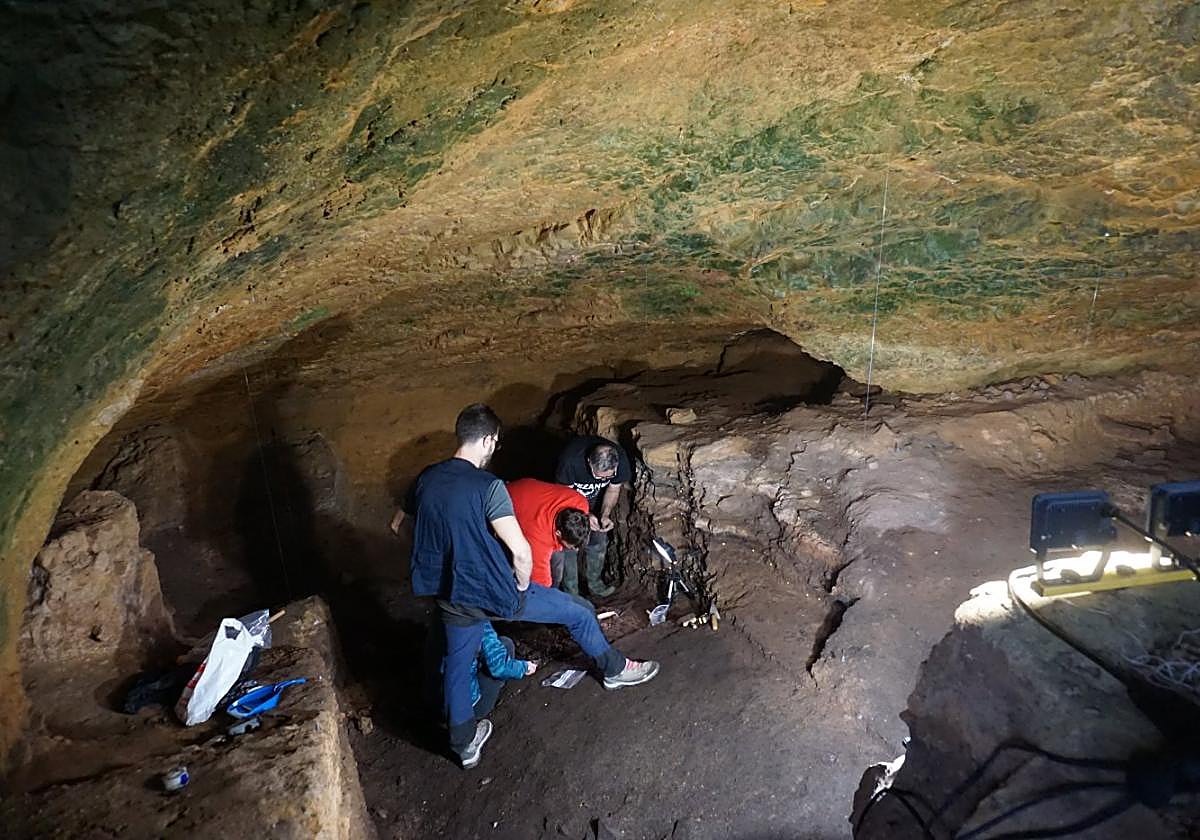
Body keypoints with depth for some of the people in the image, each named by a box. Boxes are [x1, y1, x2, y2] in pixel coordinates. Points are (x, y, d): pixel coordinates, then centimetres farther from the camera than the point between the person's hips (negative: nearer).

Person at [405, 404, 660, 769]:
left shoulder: (425, 480, -3)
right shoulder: (487, 485, -25)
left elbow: (418, 534, 11)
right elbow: (520, 551, -29)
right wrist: (523, 585, -9)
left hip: (450, 595, 6)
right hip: (495, 592, -6)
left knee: (457, 664, 25)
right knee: (578, 613, 13)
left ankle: (464, 742, 41)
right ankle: (614, 669, 34)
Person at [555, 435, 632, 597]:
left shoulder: (620, 460, -30)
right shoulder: (570, 460, -42)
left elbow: (613, 489, -11)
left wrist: (605, 515, -27)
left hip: (596, 498, 3)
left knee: (599, 541, 4)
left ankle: (595, 584, 23)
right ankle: (571, 593, 4)